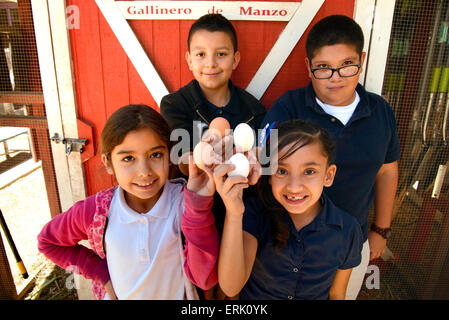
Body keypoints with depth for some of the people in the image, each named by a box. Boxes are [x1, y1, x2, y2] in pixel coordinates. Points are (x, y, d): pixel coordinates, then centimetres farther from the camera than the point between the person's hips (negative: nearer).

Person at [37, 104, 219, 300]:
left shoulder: (184, 200, -25)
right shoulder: (95, 211, -21)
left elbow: (205, 279, -29)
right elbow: (48, 241, -2)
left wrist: (198, 205, -39)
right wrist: (100, 273, -12)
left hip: (178, 295, 0)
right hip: (119, 295, 1)